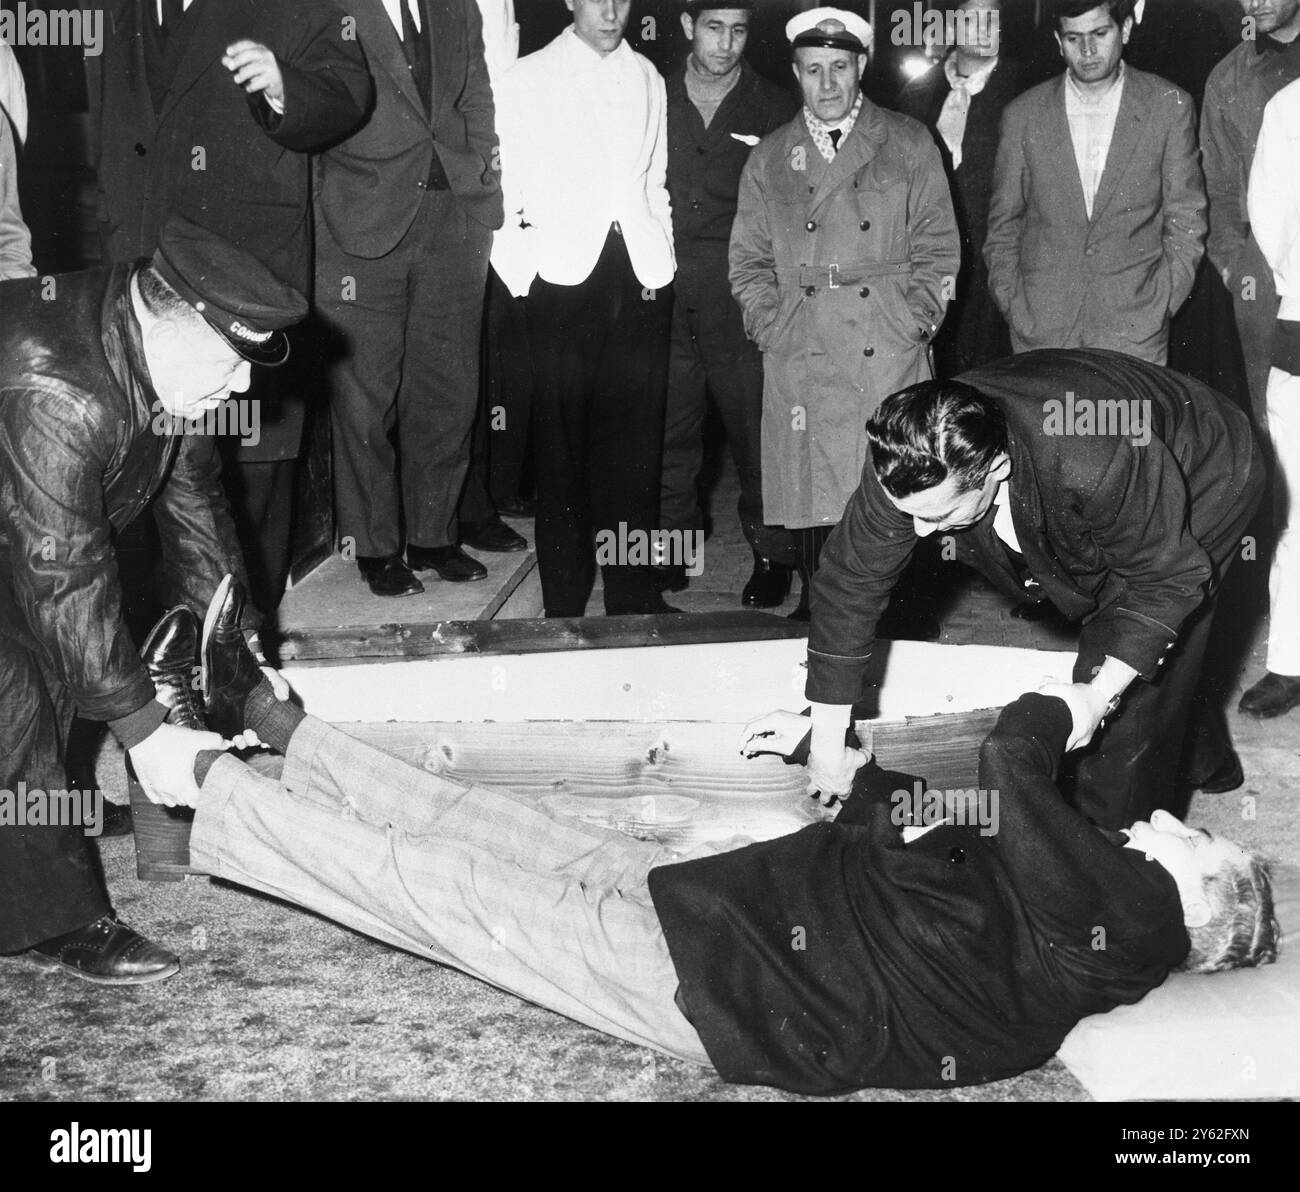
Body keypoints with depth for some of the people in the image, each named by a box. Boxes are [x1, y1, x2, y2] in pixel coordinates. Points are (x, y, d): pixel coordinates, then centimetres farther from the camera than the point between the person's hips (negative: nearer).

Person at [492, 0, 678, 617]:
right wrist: (520, 273, -4)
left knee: (636, 436, 3)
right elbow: (507, 184, 5)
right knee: (563, 434, -1)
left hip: (639, 277, 3)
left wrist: (658, 264, 7)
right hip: (565, 271, -3)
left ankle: (633, 594, 11)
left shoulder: (646, 78, 17)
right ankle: (564, 600, 7)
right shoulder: (527, 78, 7)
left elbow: (654, 183, 18)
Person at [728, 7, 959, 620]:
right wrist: (772, 330, 1)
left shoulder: (908, 144, 10)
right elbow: (749, 260, 15)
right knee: (811, 500, -2)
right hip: (800, 366, 2)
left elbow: (938, 247, 7)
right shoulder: (768, 160, 16)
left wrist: (915, 323, -3)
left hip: (890, 356, -1)